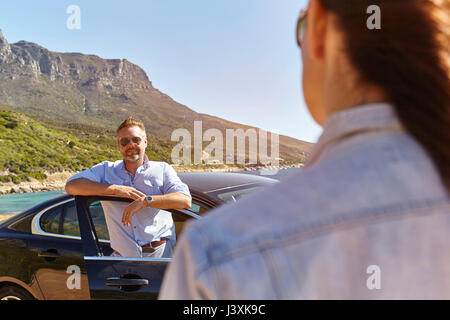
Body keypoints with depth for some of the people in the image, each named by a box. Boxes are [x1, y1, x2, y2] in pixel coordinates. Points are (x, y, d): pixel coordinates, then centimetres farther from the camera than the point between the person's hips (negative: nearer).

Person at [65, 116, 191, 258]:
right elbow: (71, 186, 0)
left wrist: (145, 201, -14)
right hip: (123, 257, 1)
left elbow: (185, 200, -3)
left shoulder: (162, 169, 13)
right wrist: (115, 189, -6)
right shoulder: (106, 170, 16)